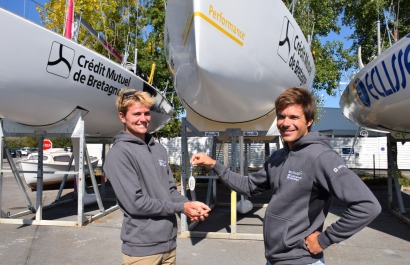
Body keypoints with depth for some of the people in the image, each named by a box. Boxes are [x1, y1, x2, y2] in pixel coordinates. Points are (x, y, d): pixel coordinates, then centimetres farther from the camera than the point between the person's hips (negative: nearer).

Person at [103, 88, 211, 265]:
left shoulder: (159, 149, 7)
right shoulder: (118, 153, -15)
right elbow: (135, 203, -20)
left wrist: (189, 204, -8)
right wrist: (181, 207, -14)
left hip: (169, 242, 6)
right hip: (141, 248, -6)